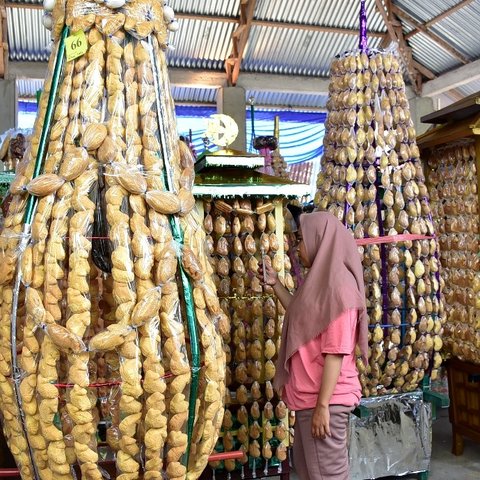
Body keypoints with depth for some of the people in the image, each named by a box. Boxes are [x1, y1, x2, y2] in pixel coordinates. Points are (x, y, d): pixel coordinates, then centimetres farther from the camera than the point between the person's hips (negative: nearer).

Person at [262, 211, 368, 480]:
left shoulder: (338, 286, -20)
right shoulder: (321, 281, 11)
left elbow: (335, 352, -23)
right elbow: (301, 315, 28)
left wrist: (322, 405, -22)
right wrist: (276, 284, 18)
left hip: (325, 400, -10)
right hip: (309, 396, 10)